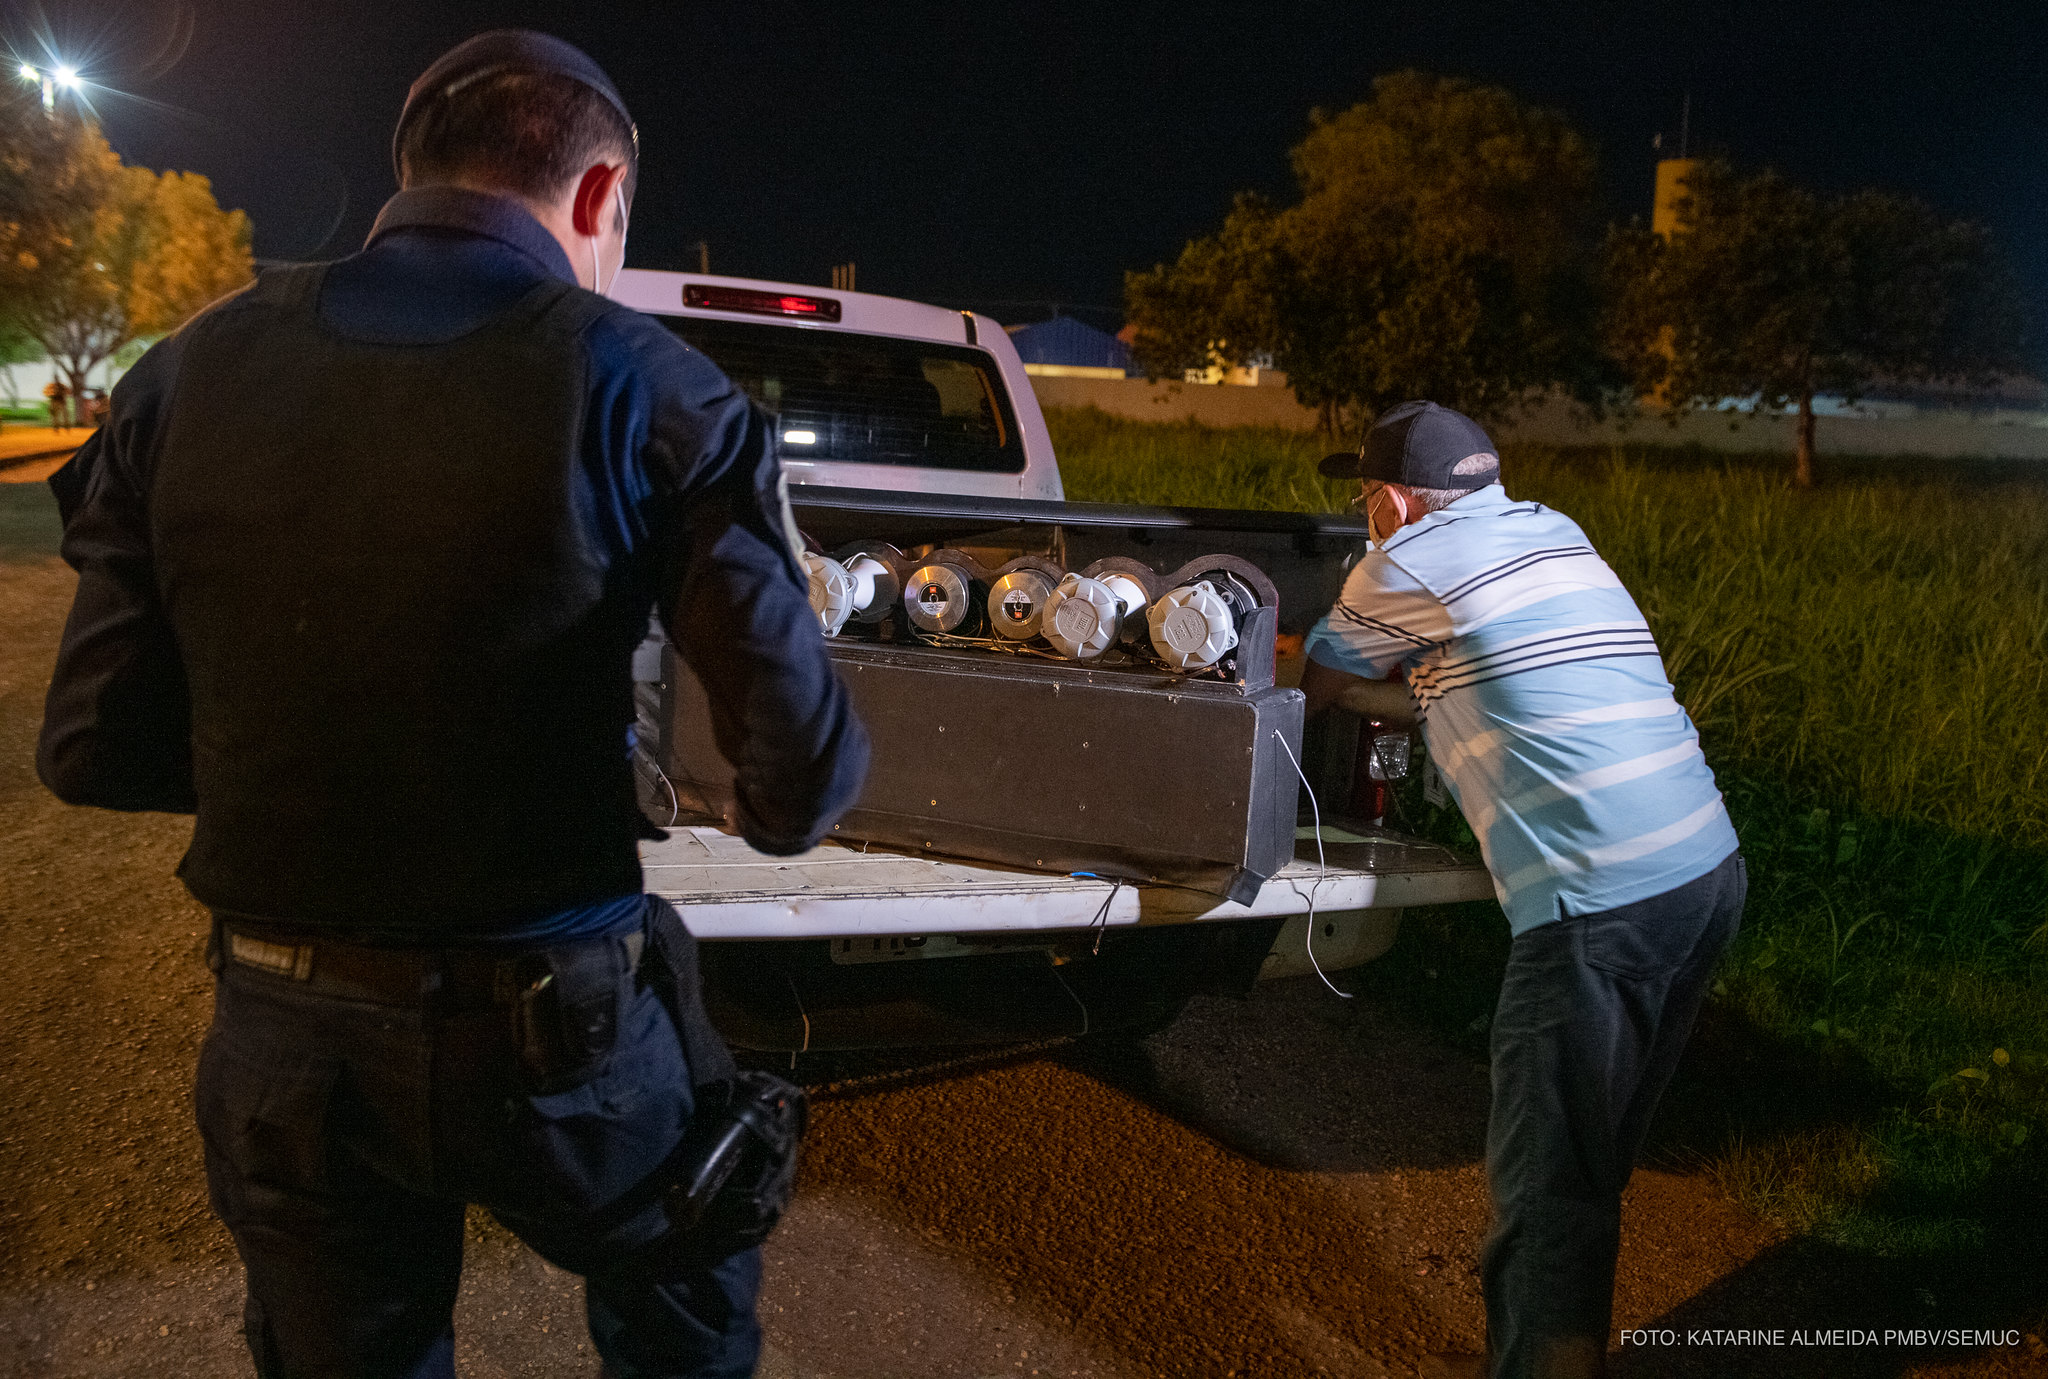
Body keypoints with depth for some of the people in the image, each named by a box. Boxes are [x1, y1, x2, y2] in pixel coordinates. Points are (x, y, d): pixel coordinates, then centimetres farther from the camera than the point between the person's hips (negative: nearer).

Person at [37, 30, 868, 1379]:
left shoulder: (183, 376, -4)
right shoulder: (640, 385, -15)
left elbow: (93, 747, -1)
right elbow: (804, 759, -19)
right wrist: (776, 816, 5)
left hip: (279, 1043, 4)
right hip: (551, 1036, -3)